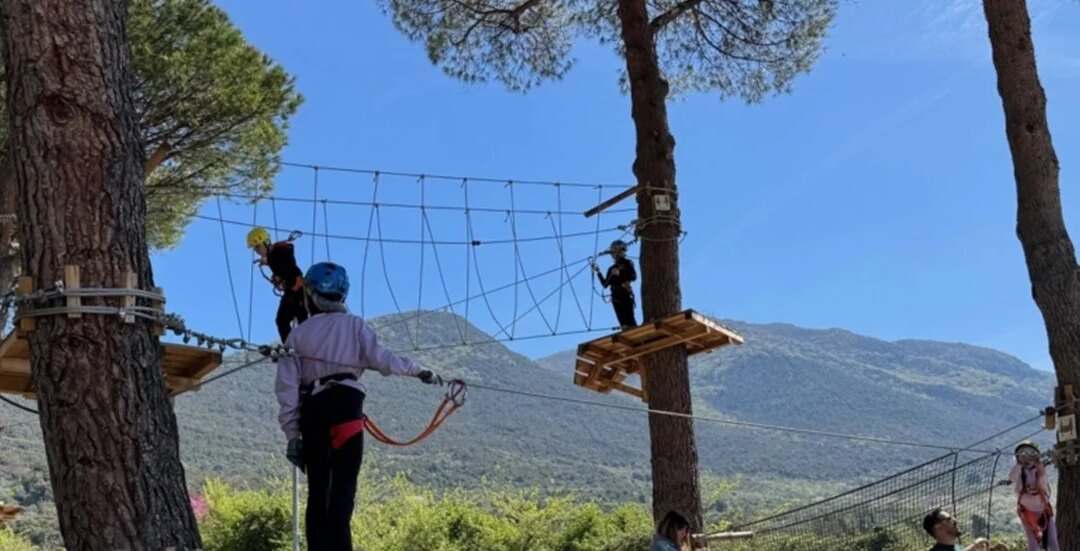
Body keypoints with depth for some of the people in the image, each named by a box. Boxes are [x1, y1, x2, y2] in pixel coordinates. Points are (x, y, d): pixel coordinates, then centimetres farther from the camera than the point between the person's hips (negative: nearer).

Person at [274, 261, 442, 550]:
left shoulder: (298, 334, 15)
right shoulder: (354, 325, 9)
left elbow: (287, 386, 8)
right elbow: (381, 359, -3)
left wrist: (292, 434, 10)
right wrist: (419, 371, 12)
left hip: (311, 411, 3)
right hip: (345, 406, -3)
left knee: (318, 491, 10)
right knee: (342, 488, -8)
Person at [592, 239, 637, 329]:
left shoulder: (627, 263, 5)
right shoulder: (611, 268, 18)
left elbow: (634, 276, -9)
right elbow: (605, 284, 15)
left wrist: (620, 274, -20)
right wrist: (598, 272, 7)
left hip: (626, 296, -5)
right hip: (616, 298, 5)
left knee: (630, 321, -15)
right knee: (623, 323, 0)